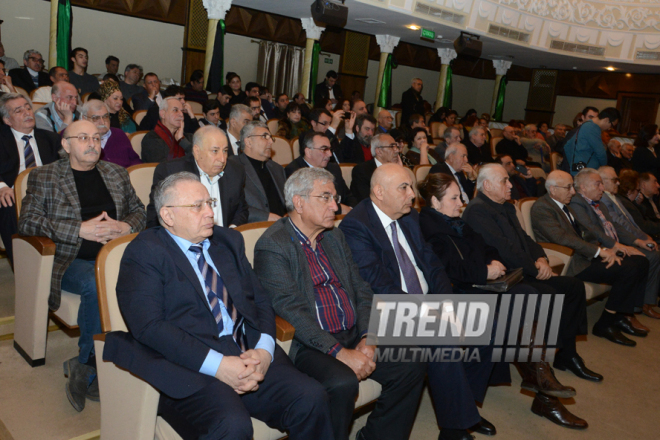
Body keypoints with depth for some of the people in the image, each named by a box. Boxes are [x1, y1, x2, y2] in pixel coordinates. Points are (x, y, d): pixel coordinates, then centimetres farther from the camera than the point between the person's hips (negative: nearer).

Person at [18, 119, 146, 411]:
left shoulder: (117, 173, 18)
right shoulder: (44, 177, 6)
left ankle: (85, 367, -14)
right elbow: (27, 221, -4)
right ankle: (91, 365, -12)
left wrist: (125, 226, -5)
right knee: (97, 284, -36)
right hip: (71, 262, -3)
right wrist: (81, 229, -15)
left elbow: (139, 210, 20)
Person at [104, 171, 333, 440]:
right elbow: (148, 325, -12)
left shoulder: (229, 241, 20)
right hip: (190, 369, -5)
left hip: (249, 357, 6)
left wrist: (264, 349, -5)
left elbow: (260, 301, 16)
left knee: (311, 398, -17)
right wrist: (217, 365, -19)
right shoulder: (145, 252, 0)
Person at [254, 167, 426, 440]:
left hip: (353, 337, 7)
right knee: (343, 383, -32)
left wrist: (367, 338, -4)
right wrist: (339, 352, -21)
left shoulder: (334, 236, 15)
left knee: (412, 365, -8)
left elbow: (361, 291, 12)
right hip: (308, 344, -7)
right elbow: (291, 310, -18)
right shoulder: (272, 246, -9)